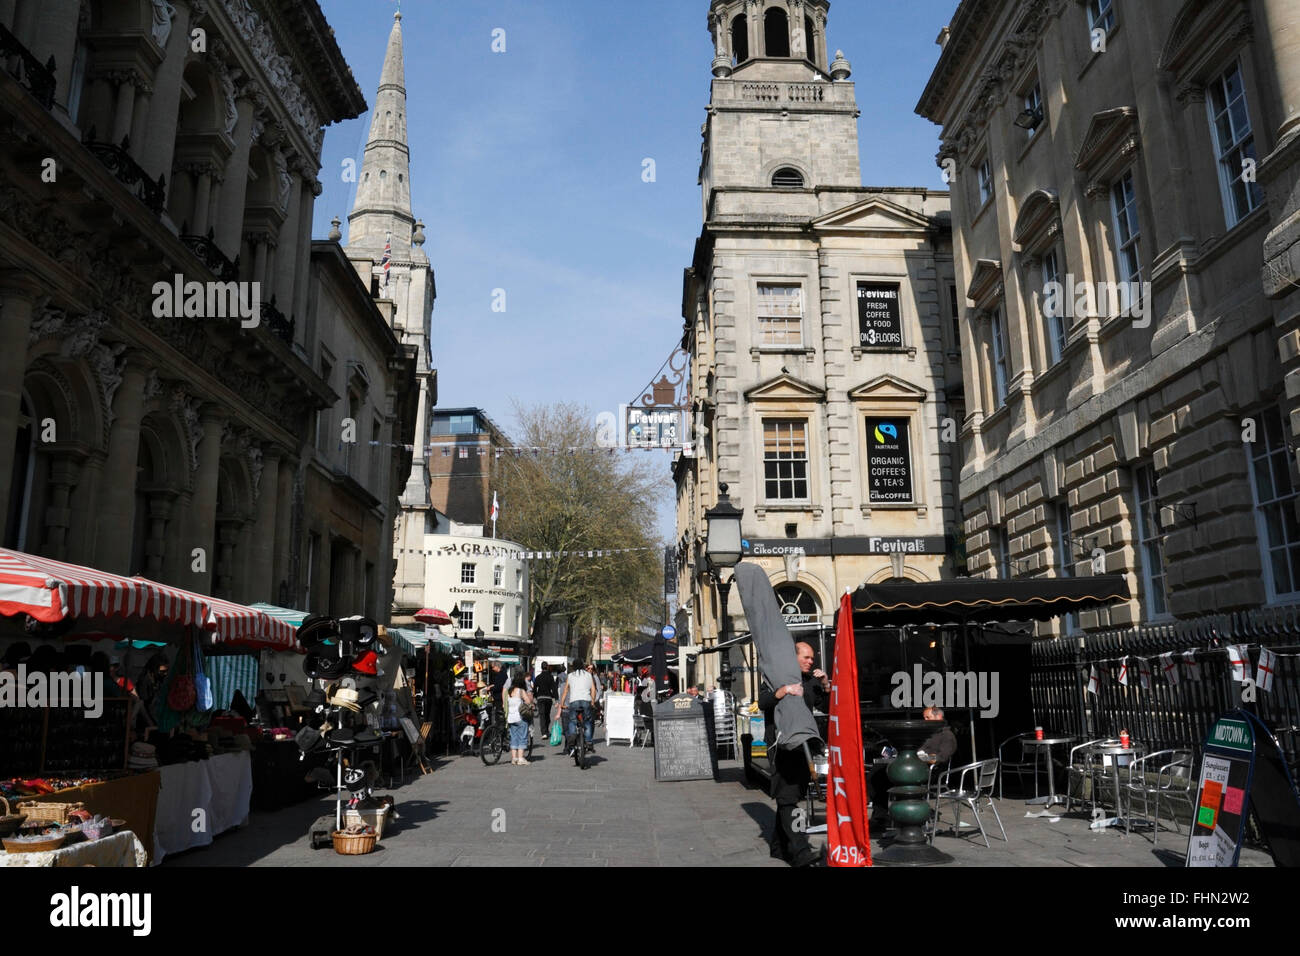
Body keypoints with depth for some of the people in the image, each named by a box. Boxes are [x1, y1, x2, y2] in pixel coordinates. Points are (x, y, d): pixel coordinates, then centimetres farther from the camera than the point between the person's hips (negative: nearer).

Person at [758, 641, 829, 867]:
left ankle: (780, 847, 23)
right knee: (787, 798, -12)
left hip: (802, 746, 7)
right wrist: (785, 689, -32)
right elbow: (763, 702, -19)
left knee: (791, 797, 13)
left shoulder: (810, 680, 14)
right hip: (781, 745, -7)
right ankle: (801, 852, -19)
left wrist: (825, 684, -1)